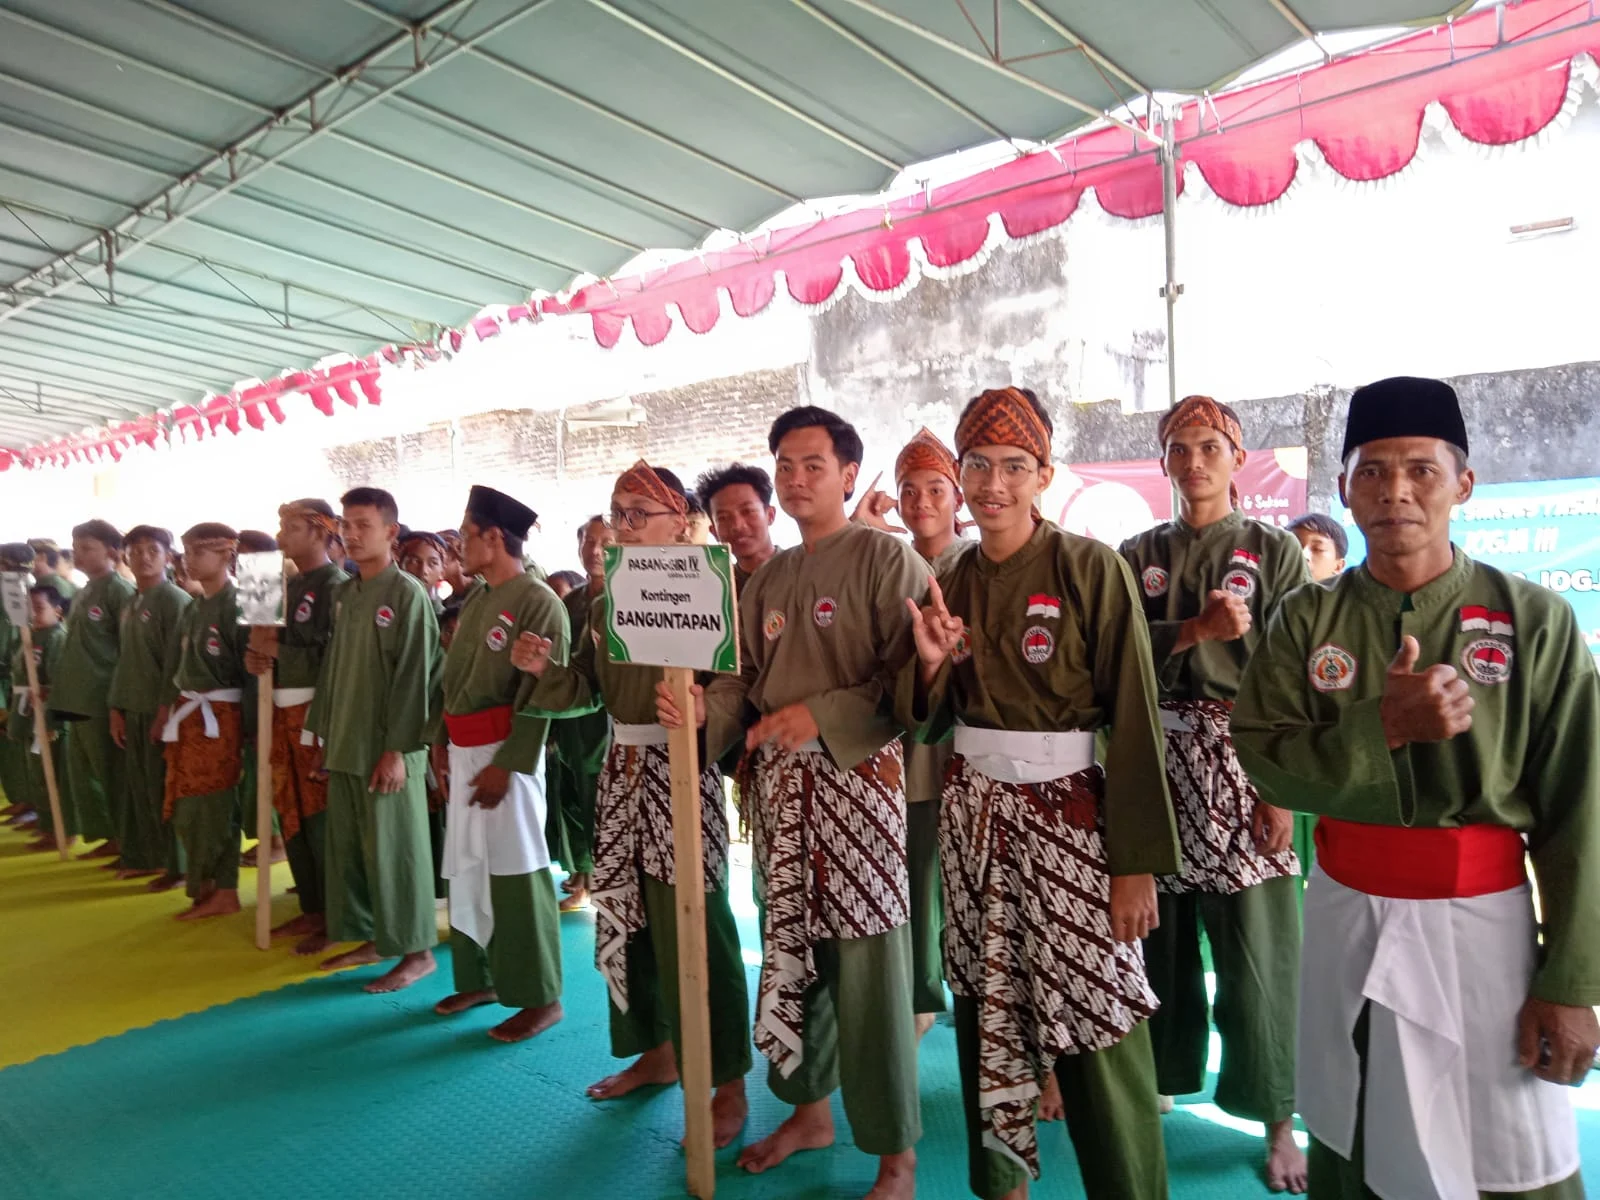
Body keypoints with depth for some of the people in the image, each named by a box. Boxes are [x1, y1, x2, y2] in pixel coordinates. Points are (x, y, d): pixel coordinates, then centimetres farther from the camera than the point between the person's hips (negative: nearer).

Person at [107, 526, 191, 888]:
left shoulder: (176, 600, -10)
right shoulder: (130, 606, 14)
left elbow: (176, 662, -15)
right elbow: (123, 660, 16)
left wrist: (165, 711, -17)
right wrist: (116, 707, 11)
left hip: (160, 709, -7)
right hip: (132, 709, 7)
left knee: (164, 788, -3)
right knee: (137, 786, 11)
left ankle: (178, 865, 5)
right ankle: (144, 856, 22)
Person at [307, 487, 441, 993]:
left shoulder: (408, 594, -11)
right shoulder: (346, 594, 12)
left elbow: (415, 677, -15)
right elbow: (333, 666, 16)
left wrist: (397, 748, -17)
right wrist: (324, 731, 13)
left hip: (386, 746, -7)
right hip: (346, 743, 8)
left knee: (393, 847, 0)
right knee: (348, 845, 13)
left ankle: (417, 950, 12)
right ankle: (372, 936, 28)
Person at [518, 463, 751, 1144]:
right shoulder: (606, 603, 12)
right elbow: (585, 690, 11)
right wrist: (544, 669, -7)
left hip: (681, 769, -7)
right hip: (621, 769, 7)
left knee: (692, 924, -2)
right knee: (625, 914, 15)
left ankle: (729, 1085, 13)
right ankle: (656, 1050, 35)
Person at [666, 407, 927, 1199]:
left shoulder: (885, 557, -5)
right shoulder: (768, 579, 16)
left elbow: (907, 673, -13)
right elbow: (750, 679, 13)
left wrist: (823, 714, -21)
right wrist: (704, 708, -6)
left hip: (858, 773, -6)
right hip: (778, 780, 7)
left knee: (867, 962, -1)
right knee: (788, 949, 15)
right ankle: (810, 1109, 35)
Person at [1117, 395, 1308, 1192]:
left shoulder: (1274, 550, 2)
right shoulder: (1138, 555, 10)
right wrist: (1196, 630, -17)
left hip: (1243, 761, -2)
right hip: (1155, 761, 3)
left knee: (1254, 943, 1)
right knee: (1160, 930, 11)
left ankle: (1277, 1119, 16)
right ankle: (1161, 1073, 30)